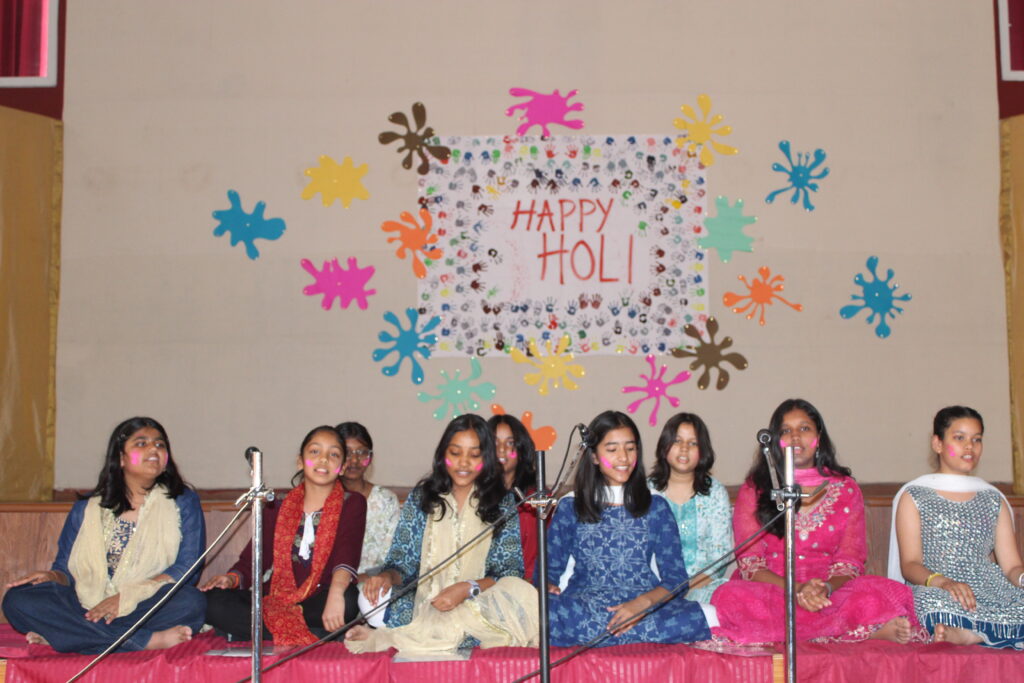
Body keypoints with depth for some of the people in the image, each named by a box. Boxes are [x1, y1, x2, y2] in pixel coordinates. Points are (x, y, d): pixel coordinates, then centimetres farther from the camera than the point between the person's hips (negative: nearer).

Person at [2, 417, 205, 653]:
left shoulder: (183, 502, 8)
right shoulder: (86, 509, 15)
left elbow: (188, 567, -3)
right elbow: (65, 569, 16)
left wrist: (127, 597, -15)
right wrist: (52, 577, -10)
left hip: (147, 609, -2)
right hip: (86, 610, 3)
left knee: (190, 602, -34)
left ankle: (64, 636, -28)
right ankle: (148, 640, -30)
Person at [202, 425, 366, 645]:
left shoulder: (352, 504, 6)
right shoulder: (279, 507, 16)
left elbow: (347, 553, -14)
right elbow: (252, 558, 11)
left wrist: (336, 592, -34)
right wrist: (232, 578, -13)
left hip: (319, 603, -3)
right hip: (276, 600, 4)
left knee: (347, 599, -36)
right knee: (214, 601, -22)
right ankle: (314, 636, -26)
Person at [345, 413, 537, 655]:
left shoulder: (502, 502, 8)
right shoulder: (420, 498, 12)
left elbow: (512, 572, 1)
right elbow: (402, 562, 10)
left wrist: (468, 589, -17)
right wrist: (387, 577, -15)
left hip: (478, 606, 2)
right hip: (424, 606, -1)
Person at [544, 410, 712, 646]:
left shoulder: (655, 506, 15)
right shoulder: (569, 507, 15)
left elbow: (676, 577, 8)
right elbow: (548, 570, 15)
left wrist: (643, 602, -13)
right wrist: (547, 587, -10)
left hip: (645, 606, 1)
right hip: (583, 605, -1)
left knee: (690, 617, -34)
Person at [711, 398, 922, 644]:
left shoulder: (845, 489, 12)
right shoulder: (754, 490, 8)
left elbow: (850, 562, 6)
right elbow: (749, 563, 0)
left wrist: (825, 589, -18)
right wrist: (796, 590, -18)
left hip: (830, 594, -1)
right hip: (771, 593, 1)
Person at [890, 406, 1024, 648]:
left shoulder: (993, 499, 23)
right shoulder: (913, 497, 10)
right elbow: (910, 565, -1)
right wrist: (943, 582, -24)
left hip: (992, 591, 4)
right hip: (938, 591, -3)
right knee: (931, 600, -40)